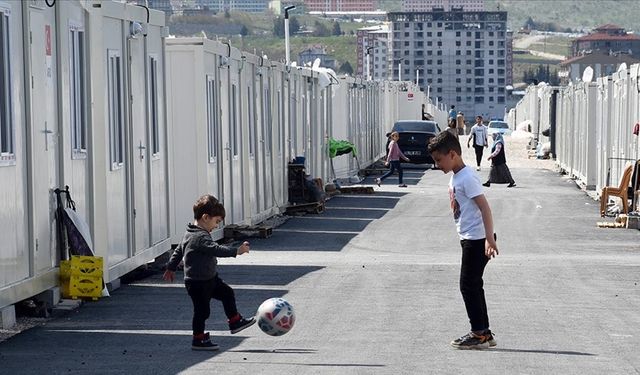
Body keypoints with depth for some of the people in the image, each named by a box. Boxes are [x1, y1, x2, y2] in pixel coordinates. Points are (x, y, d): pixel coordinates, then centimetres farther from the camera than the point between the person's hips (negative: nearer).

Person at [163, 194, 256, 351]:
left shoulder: (190, 233, 8)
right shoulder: (201, 237, -26)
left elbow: (178, 251, 18)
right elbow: (216, 250, -36)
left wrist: (171, 268, 27)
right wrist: (237, 251, -37)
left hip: (209, 279, 10)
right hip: (197, 283, -10)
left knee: (227, 293, 16)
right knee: (202, 310, 0)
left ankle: (235, 321, 27)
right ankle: (198, 339, 12)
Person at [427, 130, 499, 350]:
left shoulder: (466, 178, -16)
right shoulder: (456, 177, 14)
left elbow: (484, 207, -22)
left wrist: (489, 239, -29)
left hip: (477, 239, -10)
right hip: (470, 239, 10)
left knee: (468, 285, -6)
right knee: (473, 285, 12)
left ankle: (479, 334, -2)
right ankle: (483, 334, 17)